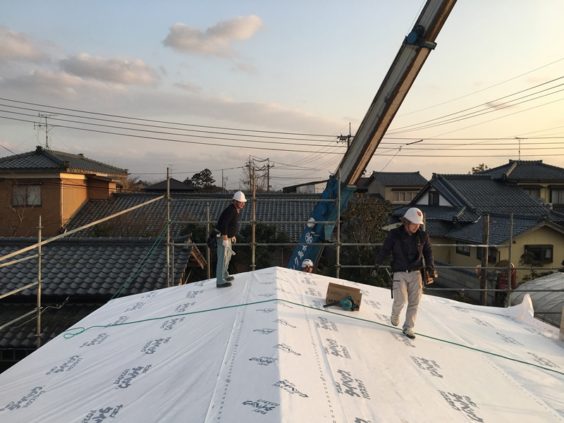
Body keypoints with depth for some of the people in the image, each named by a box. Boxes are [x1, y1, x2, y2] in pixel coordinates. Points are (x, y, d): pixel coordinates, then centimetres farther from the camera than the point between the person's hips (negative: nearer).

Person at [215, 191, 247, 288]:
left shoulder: (237, 209, 5)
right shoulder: (230, 210, -26)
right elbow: (223, 225, -30)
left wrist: (233, 235, 20)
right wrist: (225, 239, -29)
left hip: (228, 236, 10)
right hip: (223, 236, -10)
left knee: (228, 255, 23)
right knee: (222, 258, -6)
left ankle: (224, 275, 40)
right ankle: (220, 281, 1)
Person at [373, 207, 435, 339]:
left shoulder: (423, 236, 2)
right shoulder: (394, 234, -7)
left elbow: (428, 252, 13)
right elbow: (385, 250, -4)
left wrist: (430, 267, 0)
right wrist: (377, 264, -12)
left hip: (415, 273, 3)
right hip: (400, 273, -3)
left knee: (414, 302, 0)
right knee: (401, 300, -11)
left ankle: (408, 328, 14)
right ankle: (395, 315, 23)